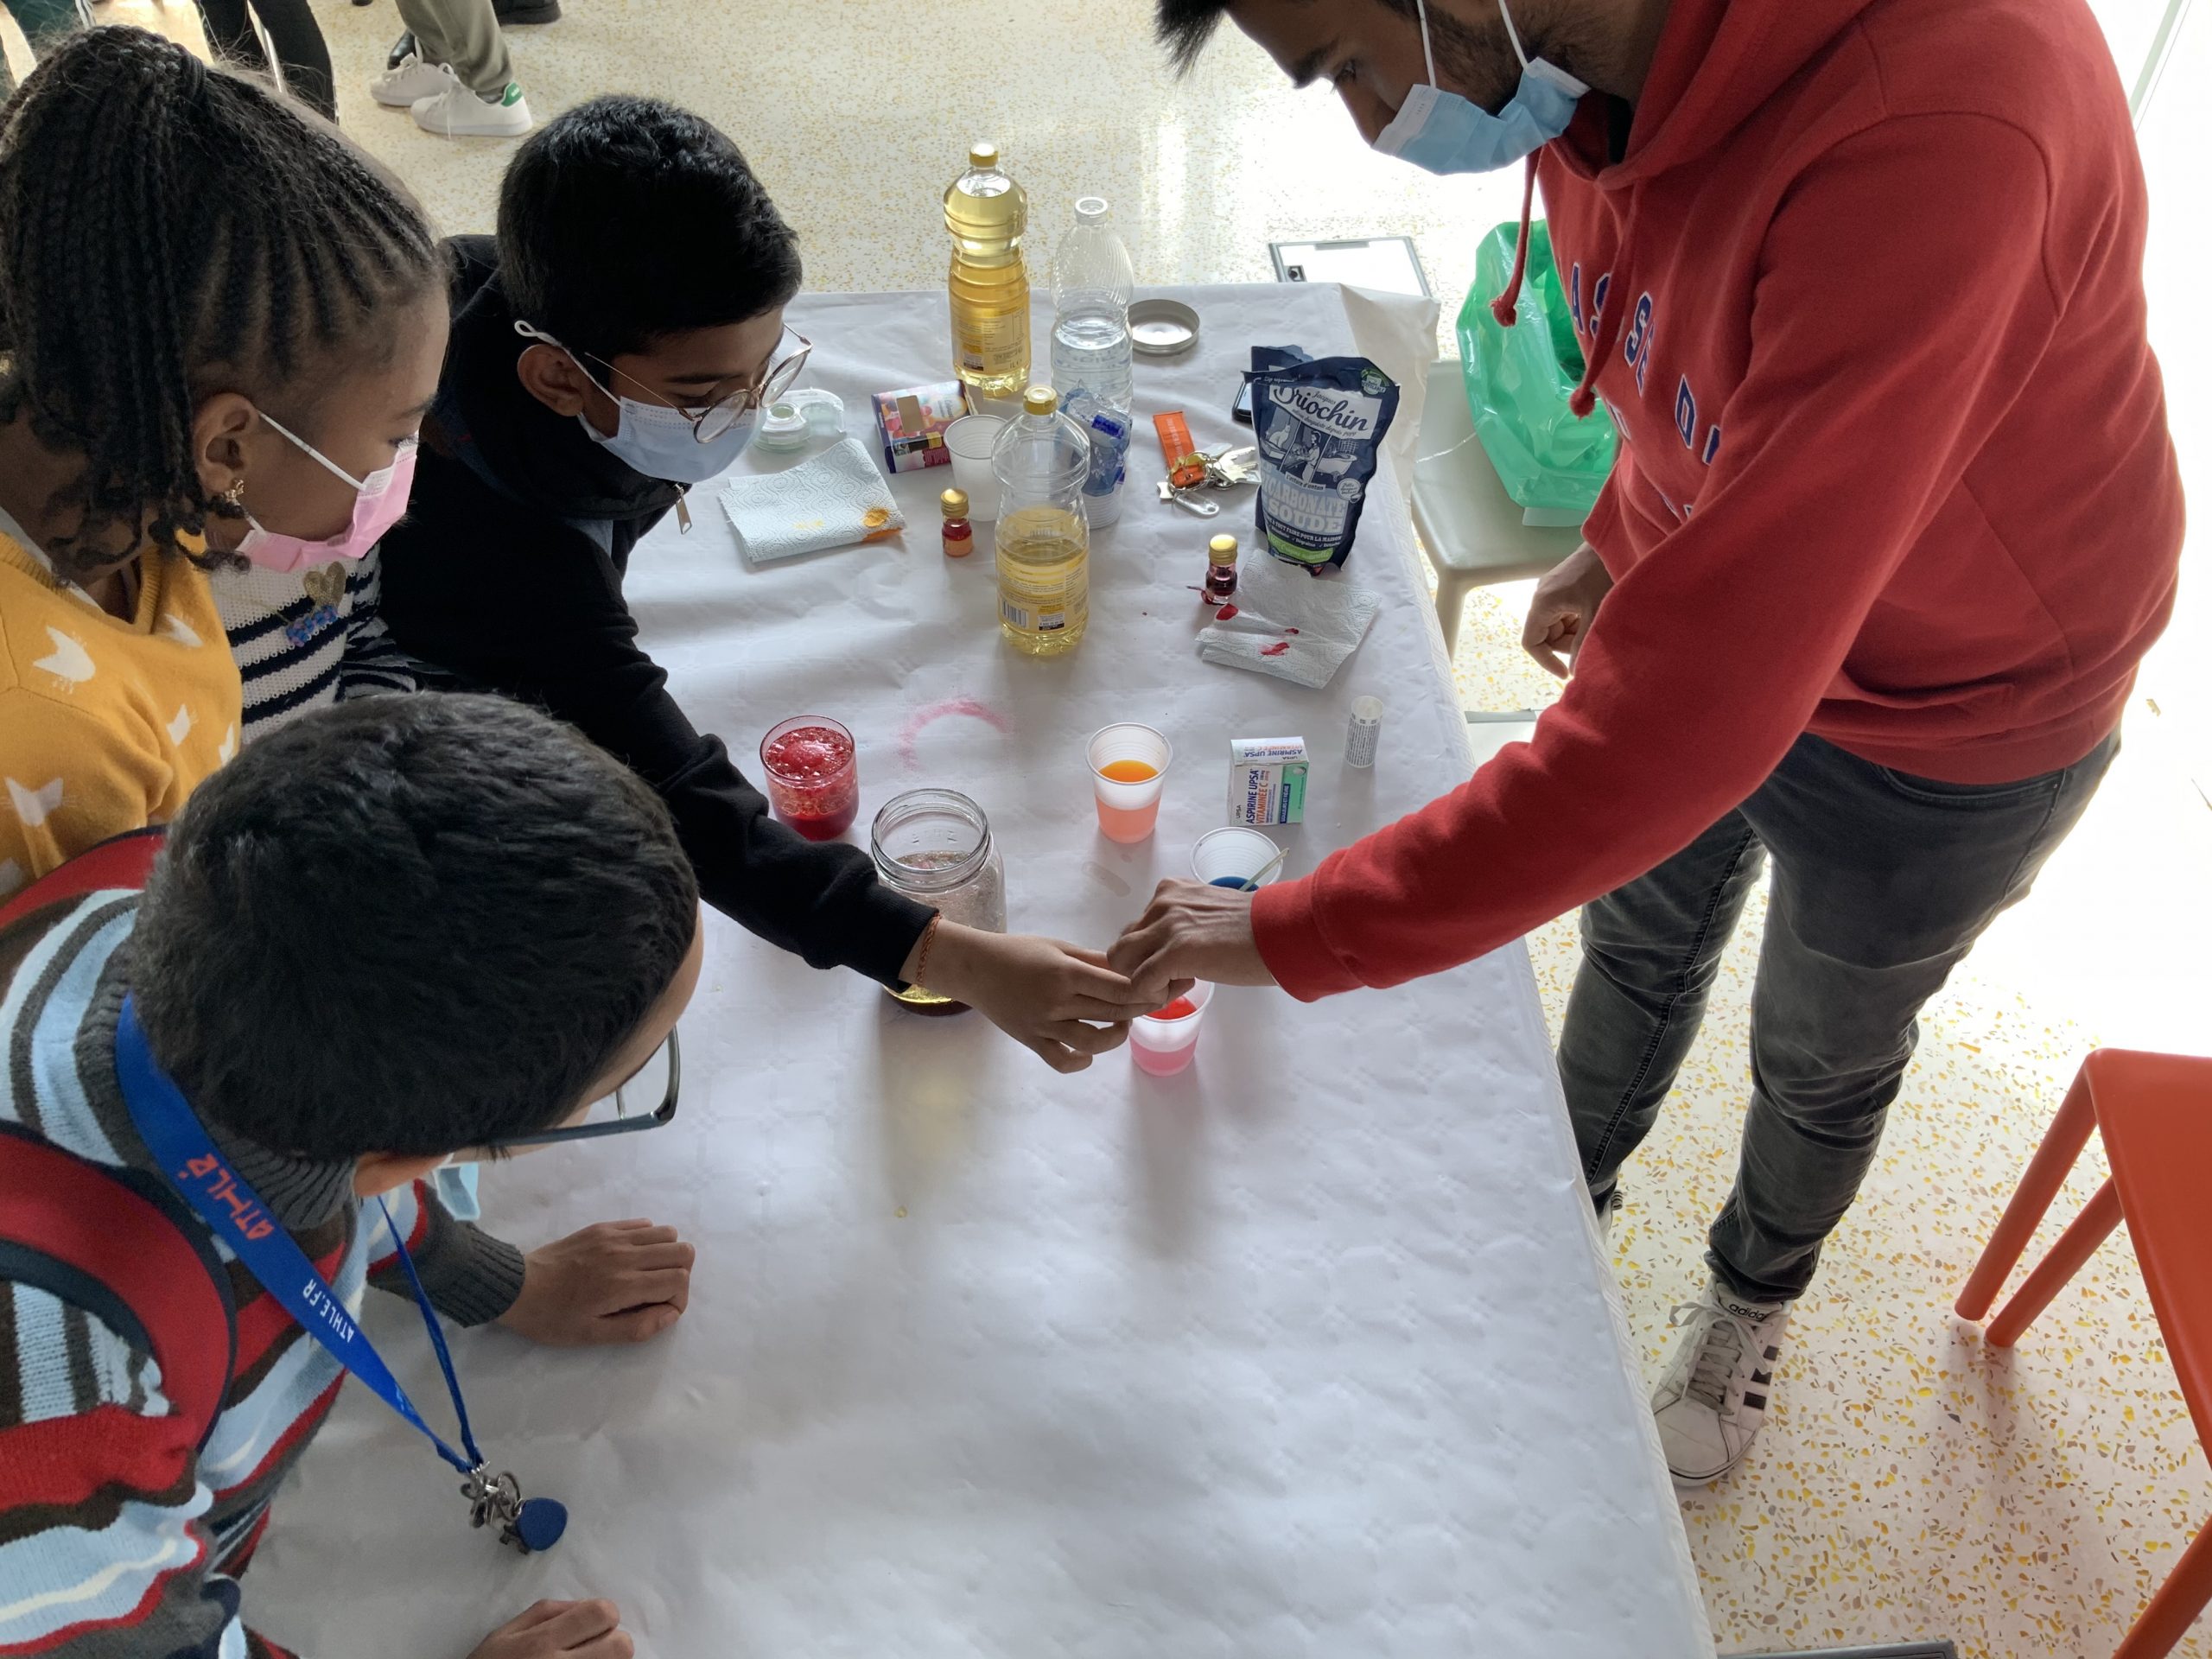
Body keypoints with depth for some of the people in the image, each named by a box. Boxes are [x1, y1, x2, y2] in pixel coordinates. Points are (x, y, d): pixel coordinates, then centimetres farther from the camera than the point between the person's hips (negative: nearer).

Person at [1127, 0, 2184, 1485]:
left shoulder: (1935, 129, -45)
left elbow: (1680, 726, -46)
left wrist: (1300, 933, -39)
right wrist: (1627, 535, 7)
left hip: (1942, 723, -5)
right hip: (1703, 600, 5)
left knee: (1821, 1058, 22)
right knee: (1635, 945, 26)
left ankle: (1756, 1297, 55)